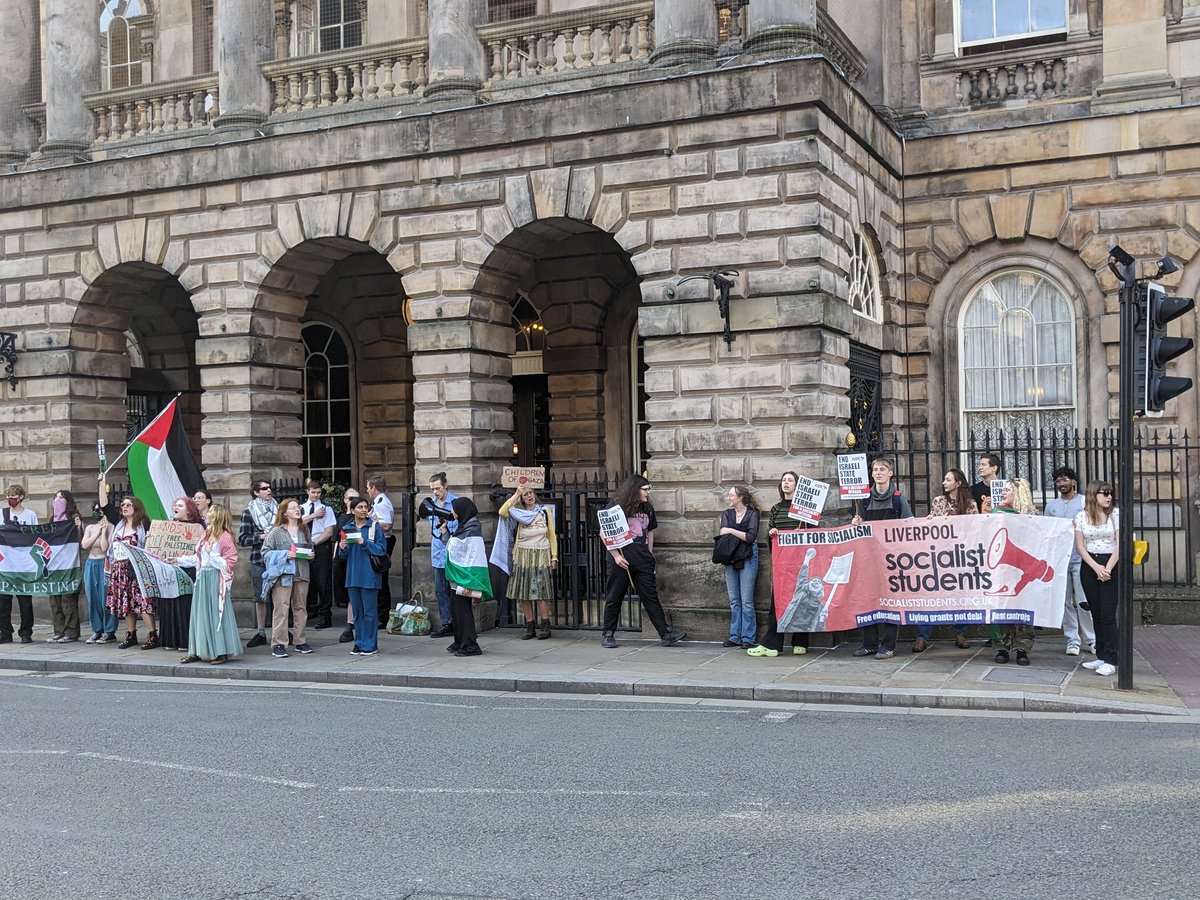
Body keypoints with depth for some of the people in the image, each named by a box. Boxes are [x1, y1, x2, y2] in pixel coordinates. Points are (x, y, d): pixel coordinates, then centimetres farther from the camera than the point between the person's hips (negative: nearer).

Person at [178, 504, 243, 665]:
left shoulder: (225, 537, -9)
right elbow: (198, 558, 18)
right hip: (202, 578, 7)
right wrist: (179, 560, 19)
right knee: (200, 614, 8)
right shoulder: (205, 534, 12)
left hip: (216, 580, -7)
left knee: (217, 614, -4)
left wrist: (211, 553, -14)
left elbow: (229, 562, -13)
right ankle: (197, 651, 14)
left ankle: (222, 652, 2)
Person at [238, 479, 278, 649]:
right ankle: (261, 633, 15)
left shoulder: (277, 508, 8)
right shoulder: (249, 511, 2)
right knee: (260, 597, 6)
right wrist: (261, 537, -12)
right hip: (259, 559, -1)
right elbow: (242, 539, -1)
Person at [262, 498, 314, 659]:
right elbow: (266, 552, -6)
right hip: (283, 575, -5)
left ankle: (300, 641, 20)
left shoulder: (304, 530, 12)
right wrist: (285, 555, -15)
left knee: (301, 608, 10)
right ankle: (278, 644, -3)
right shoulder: (276, 532, -4)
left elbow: (310, 548, 24)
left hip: (301, 574, 5)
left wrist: (311, 555, 1)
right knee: (281, 609, -7)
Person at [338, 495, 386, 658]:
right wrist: (342, 548, -8)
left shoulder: (374, 527, -2)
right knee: (357, 611, 10)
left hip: (369, 576, -4)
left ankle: (369, 645, 4)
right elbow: (343, 556, 13)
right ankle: (359, 643, 18)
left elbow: (382, 548, -9)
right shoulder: (347, 528, 10)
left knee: (369, 611, -2)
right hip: (353, 576, 4)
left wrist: (365, 543, -17)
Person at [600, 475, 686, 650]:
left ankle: (666, 634, -1)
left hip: (642, 560, 4)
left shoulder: (647, 509, 11)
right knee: (614, 598, 5)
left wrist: (649, 554, 14)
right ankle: (608, 634, 15)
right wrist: (616, 555, -12)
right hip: (621, 560, -4)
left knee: (651, 596, 2)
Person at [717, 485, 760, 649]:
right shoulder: (727, 514, 13)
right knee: (734, 601, 7)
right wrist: (741, 536, -15)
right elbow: (722, 534, -1)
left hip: (747, 558, -4)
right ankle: (734, 637, 12)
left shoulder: (752, 514, -1)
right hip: (730, 559, 4)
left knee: (746, 600, -5)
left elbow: (751, 537, -13)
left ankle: (748, 639, -1)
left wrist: (731, 531, -16)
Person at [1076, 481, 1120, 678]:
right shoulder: (1081, 516, 5)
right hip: (1089, 567, 3)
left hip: (1111, 567, -3)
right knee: (1096, 613, 7)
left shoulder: (1116, 514, 0)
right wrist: (1097, 568, -10)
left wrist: (1107, 568, -13)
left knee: (1108, 614, -8)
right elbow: (1080, 546, 2)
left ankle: (1110, 661, -5)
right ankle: (1101, 656, 14)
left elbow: (1119, 544, -5)